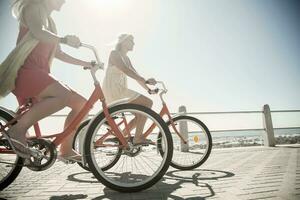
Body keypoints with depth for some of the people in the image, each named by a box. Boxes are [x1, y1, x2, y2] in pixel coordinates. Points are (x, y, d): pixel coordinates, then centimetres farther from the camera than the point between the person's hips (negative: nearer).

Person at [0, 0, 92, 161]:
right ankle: (18, 129, -22)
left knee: (81, 103, -1)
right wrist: (64, 39, -35)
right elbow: (37, 32, -20)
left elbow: (58, 54, 25)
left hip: (39, 73, 9)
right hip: (24, 70, -8)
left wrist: (85, 63, 20)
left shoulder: (50, 22, 26)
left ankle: (66, 149, 4)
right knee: (65, 95, -35)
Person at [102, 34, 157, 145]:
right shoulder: (114, 53, -5)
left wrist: (148, 88, 6)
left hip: (121, 90, 9)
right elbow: (126, 70, -23)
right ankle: (138, 137, -16)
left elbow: (136, 75, 17)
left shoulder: (126, 58, 21)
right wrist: (145, 80, -32)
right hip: (114, 90, -9)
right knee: (148, 103, -18)